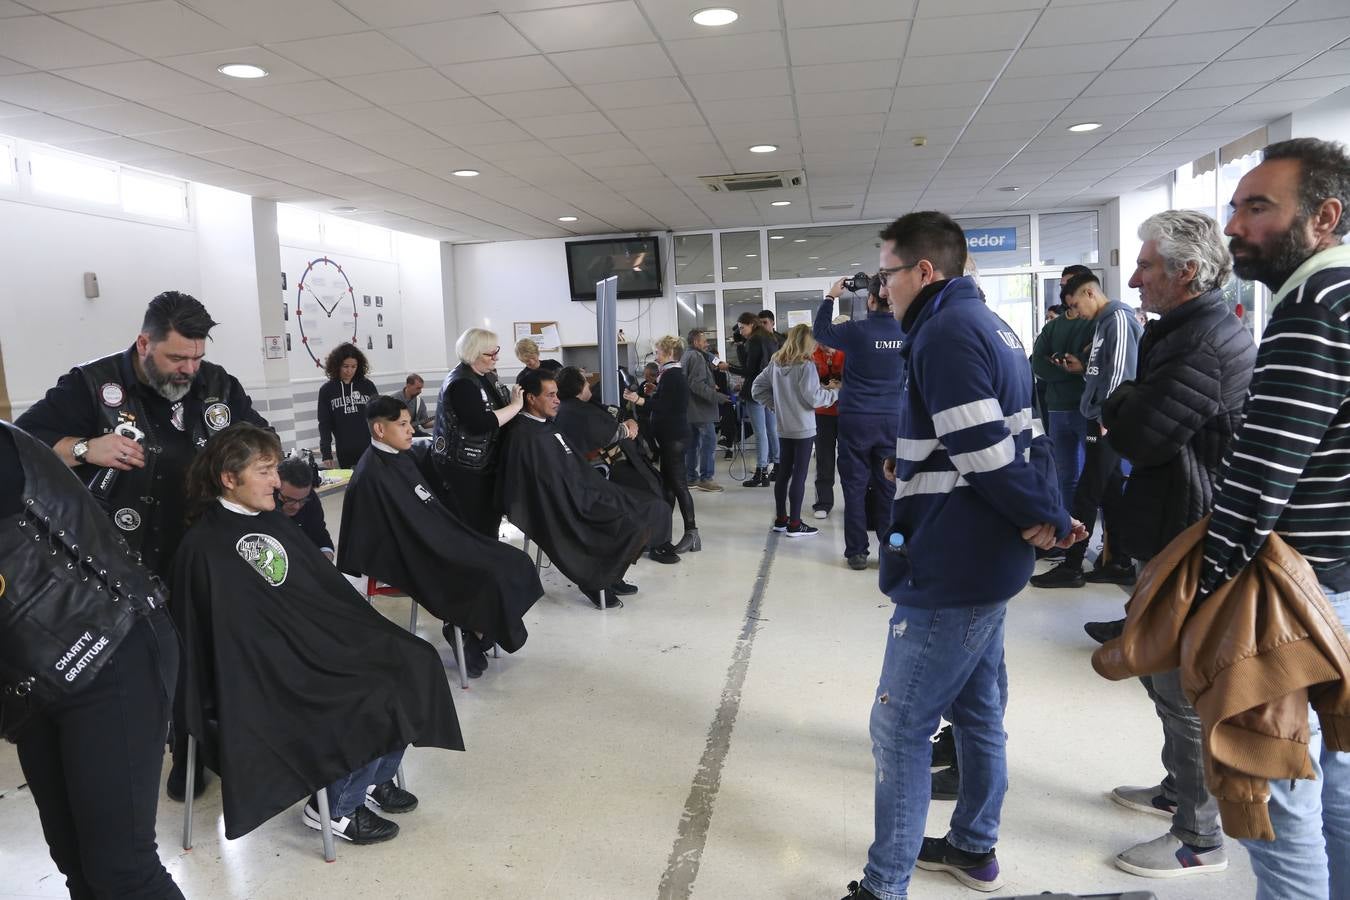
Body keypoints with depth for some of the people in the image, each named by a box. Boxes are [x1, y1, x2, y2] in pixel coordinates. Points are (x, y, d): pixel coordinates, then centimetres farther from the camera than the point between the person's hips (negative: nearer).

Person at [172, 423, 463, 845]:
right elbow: (233, 636, -20)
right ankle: (336, 807, 4)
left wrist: (374, 637, 4)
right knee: (375, 700, -20)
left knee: (413, 662, -2)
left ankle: (374, 776, 15)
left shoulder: (274, 522, 9)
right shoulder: (205, 548, -16)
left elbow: (327, 588, 11)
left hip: (315, 647, 8)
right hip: (267, 675, -8)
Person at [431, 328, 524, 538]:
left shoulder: (482, 376, 11)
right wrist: (516, 405, -19)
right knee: (472, 530, -3)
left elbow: (496, 410, 21)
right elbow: (482, 424, -27)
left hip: (480, 464, 9)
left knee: (488, 523, 12)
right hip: (461, 469, -9)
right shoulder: (462, 383, -18)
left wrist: (513, 399, 3)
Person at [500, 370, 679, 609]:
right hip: (565, 508, -10)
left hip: (580, 492, 10)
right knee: (633, 524, -21)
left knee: (654, 508, 3)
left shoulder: (546, 425, 13)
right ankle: (595, 582, -1)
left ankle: (610, 574, 10)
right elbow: (554, 486, -22)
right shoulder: (525, 435, -18)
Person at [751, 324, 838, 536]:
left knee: (785, 473, 14)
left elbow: (757, 388, 8)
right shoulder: (806, 365, -15)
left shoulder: (776, 363, 4)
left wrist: (775, 405, 11)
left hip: (783, 428, 7)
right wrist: (834, 391, -3)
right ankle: (794, 524, 2)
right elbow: (813, 398, -16)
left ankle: (780, 518, 22)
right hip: (803, 429, -7)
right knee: (800, 475, -1)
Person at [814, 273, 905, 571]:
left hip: (856, 420, -3)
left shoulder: (857, 331, -12)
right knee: (888, 485, 10)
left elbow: (819, 331, 5)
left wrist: (831, 297, 13)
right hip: (893, 420, 3)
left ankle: (856, 552, 9)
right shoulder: (906, 331, -2)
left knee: (855, 486, 5)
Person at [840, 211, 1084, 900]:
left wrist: (1049, 521, -9)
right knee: (977, 709, 21)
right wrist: (1047, 517, 0)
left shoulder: (945, 332, -17)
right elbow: (1023, 438, 12)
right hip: (988, 560, 10)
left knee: (899, 728, 0)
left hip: (950, 569, -10)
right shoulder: (987, 324, 15)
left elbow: (985, 455, -23)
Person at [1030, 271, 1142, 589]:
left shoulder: (1119, 319, -11)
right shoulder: (1103, 323, 17)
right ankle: (1119, 564, 18)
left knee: (1085, 495, -4)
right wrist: (1083, 369, 10)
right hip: (1100, 421, 9)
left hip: (1107, 423, -9)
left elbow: (1121, 372, -19)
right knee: (1109, 493, 11)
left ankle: (1071, 567, 2)